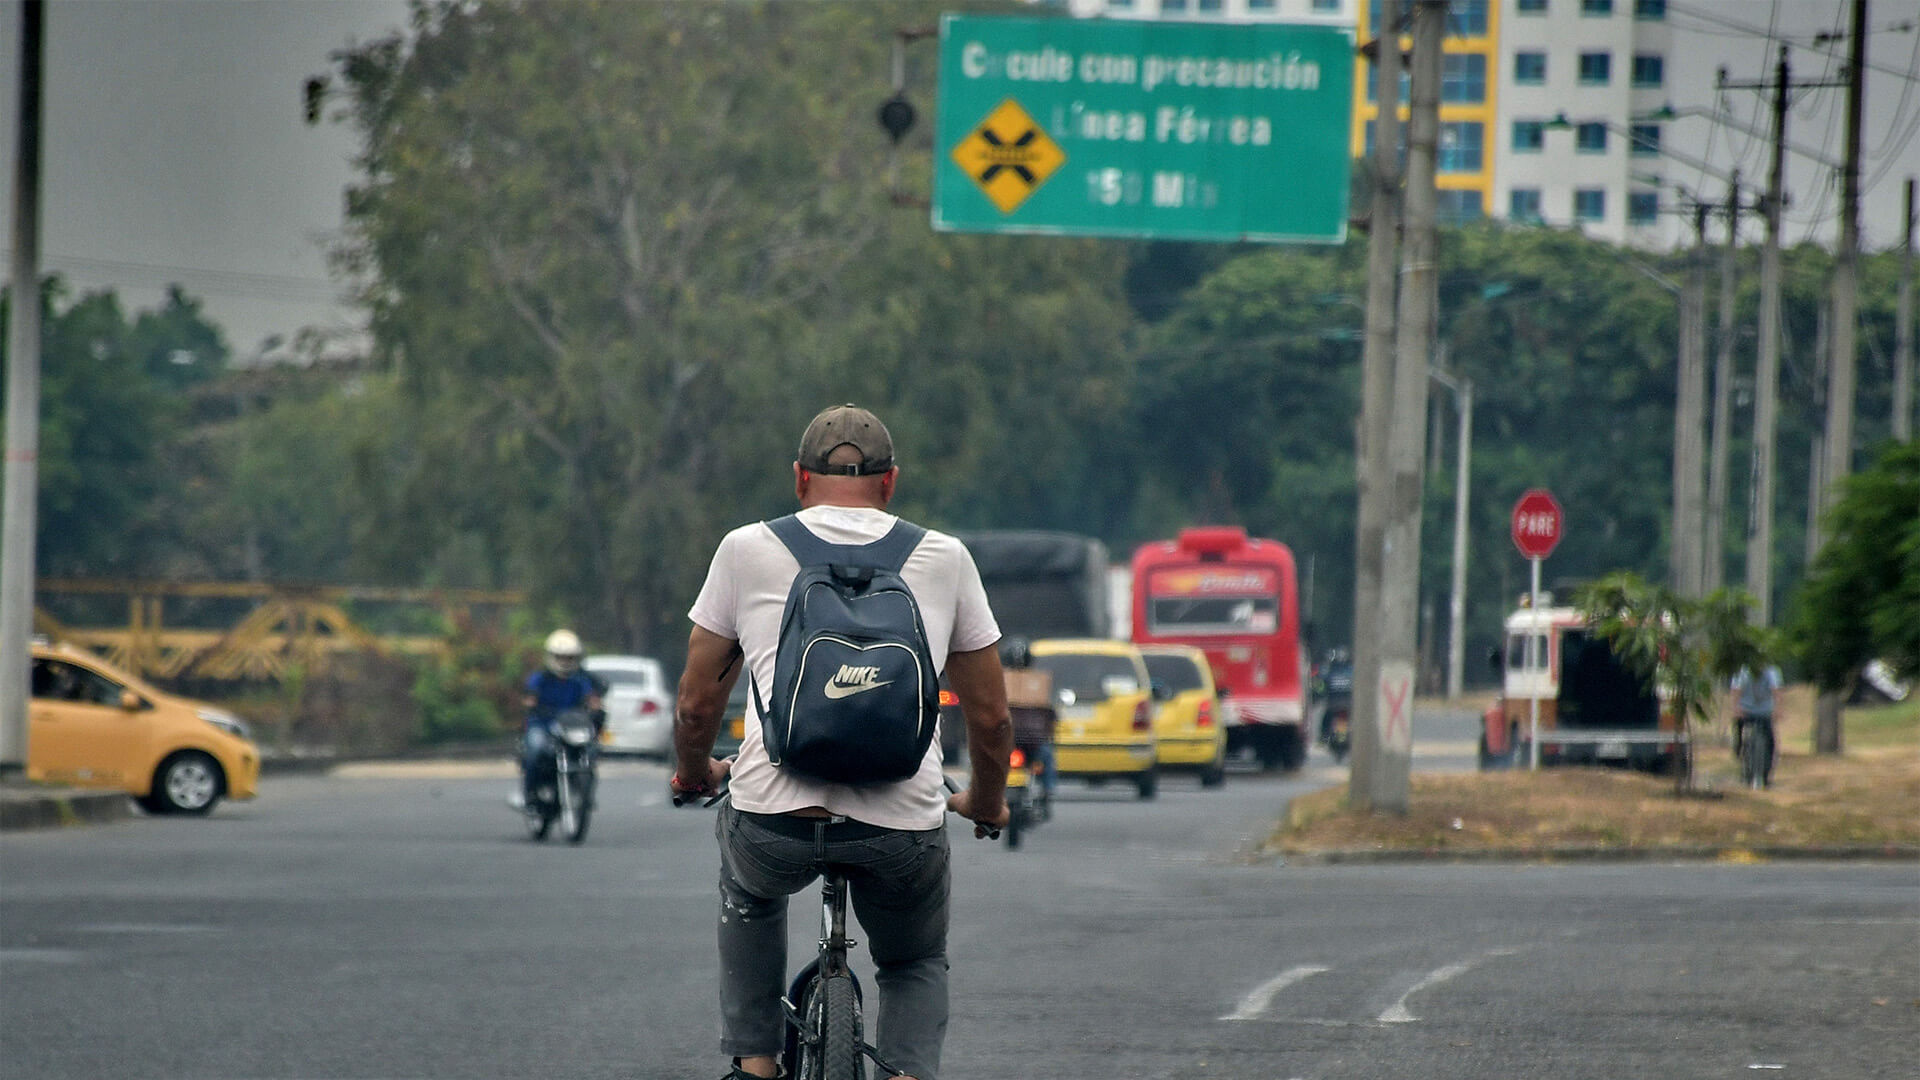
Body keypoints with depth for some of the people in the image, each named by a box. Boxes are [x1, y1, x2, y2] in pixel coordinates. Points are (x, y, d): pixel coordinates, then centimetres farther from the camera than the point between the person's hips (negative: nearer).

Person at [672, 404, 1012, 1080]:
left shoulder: (746, 549, 11)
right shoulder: (945, 558, 14)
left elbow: (696, 704, 16)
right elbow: (991, 718, 18)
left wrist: (693, 774, 37)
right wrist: (985, 805, 37)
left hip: (774, 821, 0)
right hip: (904, 832, 0)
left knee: (749, 888, 37)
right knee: (917, 966, 29)